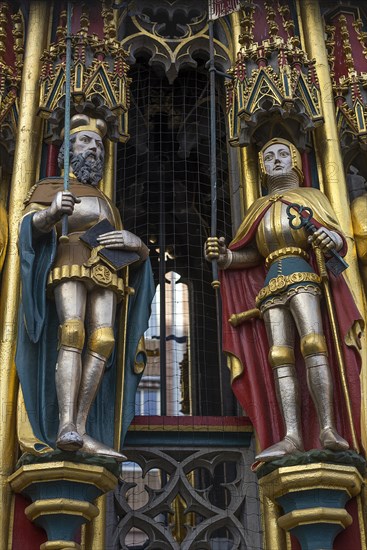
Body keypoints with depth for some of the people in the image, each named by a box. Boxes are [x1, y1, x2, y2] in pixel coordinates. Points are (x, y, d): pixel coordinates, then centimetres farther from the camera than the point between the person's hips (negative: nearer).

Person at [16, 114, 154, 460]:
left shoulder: (107, 204, 35)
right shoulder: (50, 187, 21)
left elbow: (140, 253, 28)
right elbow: (31, 224, 0)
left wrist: (135, 243, 2)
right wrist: (51, 213, -24)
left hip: (105, 273, 4)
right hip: (69, 264, -4)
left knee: (102, 341, -18)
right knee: (72, 333, -27)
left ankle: (79, 431, -26)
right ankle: (65, 425, -39)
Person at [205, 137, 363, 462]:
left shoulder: (310, 196, 18)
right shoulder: (260, 208, 28)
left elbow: (339, 240, 6)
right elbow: (252, 254, 20)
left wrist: (331, 240, -18)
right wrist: (223, 256, 1)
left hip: (301, 275, -4)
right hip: (271, 283, 4)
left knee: (313, 344, -23)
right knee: (280, 356, -10)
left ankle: (329, 430, -31)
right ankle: (291, 436, -19)